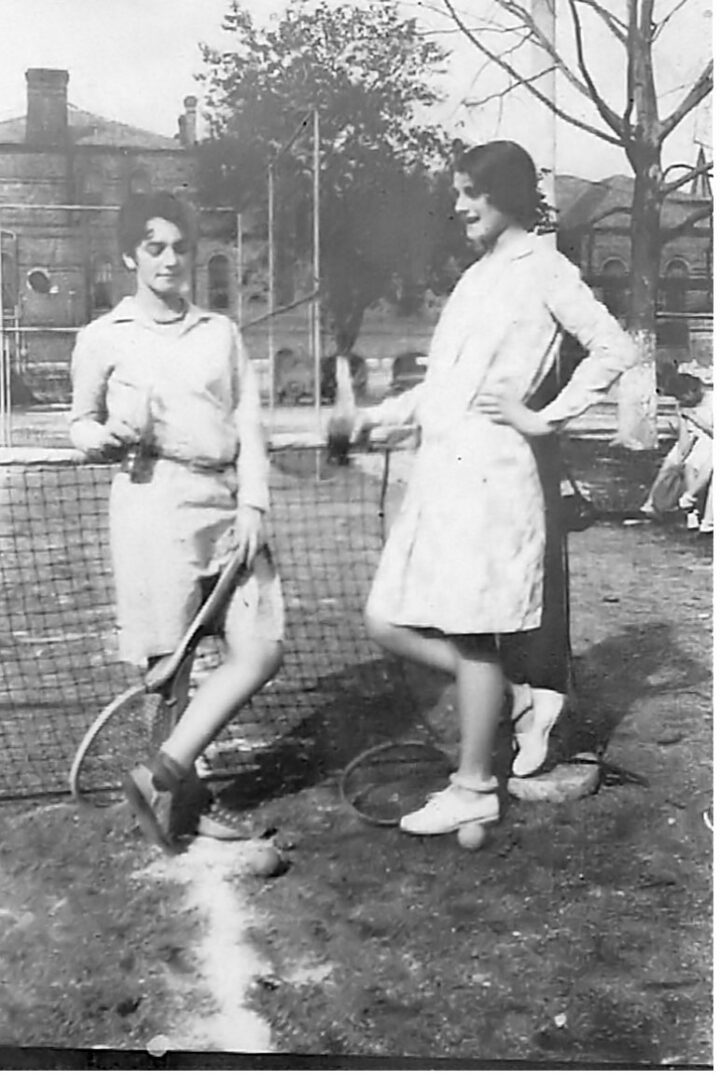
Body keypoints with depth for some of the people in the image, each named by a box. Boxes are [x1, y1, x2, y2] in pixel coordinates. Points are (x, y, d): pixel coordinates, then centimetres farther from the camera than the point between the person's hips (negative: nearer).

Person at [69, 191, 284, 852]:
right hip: (154, 499, -4)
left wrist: (253, 506, -3)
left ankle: (162, 775, 3)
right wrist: (106, 438, -9)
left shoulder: (221, 332, 15)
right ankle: (183, 794, 16)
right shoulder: (104, 339, 6)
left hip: (228, 502, 4)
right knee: (170, 661, -2)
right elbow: (81, 422, 15)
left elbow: (249, 425, 9)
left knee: (261, 651, -6)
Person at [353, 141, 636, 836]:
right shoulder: (476, 277, 21)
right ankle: (525, 700, 20)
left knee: (472, 633, -2)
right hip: (437, 467, 9)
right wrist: (387, 411, 15)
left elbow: (614, 349, -10)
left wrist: (544, 418, -10)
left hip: (488, 470, -8)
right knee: (390, 624, 5)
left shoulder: (543, 269, -2)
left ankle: (474, 789, 12)